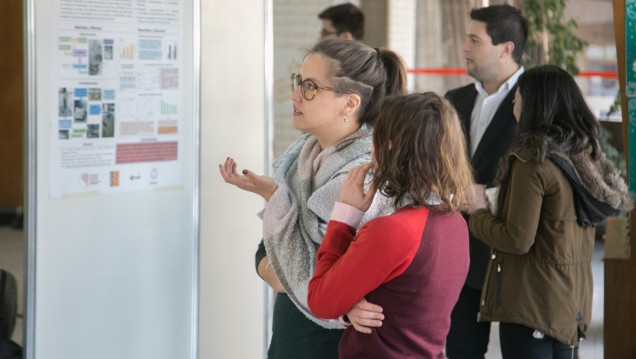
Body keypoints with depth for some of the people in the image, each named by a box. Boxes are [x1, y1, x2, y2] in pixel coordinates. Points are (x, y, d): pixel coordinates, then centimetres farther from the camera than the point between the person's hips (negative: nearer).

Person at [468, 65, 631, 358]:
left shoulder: (532, 159, -16)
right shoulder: (584, 154, 7)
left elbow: (518, 239, -18)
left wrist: (478, 218, 0)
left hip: (532, 301, -8)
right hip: (573, 299, 8)